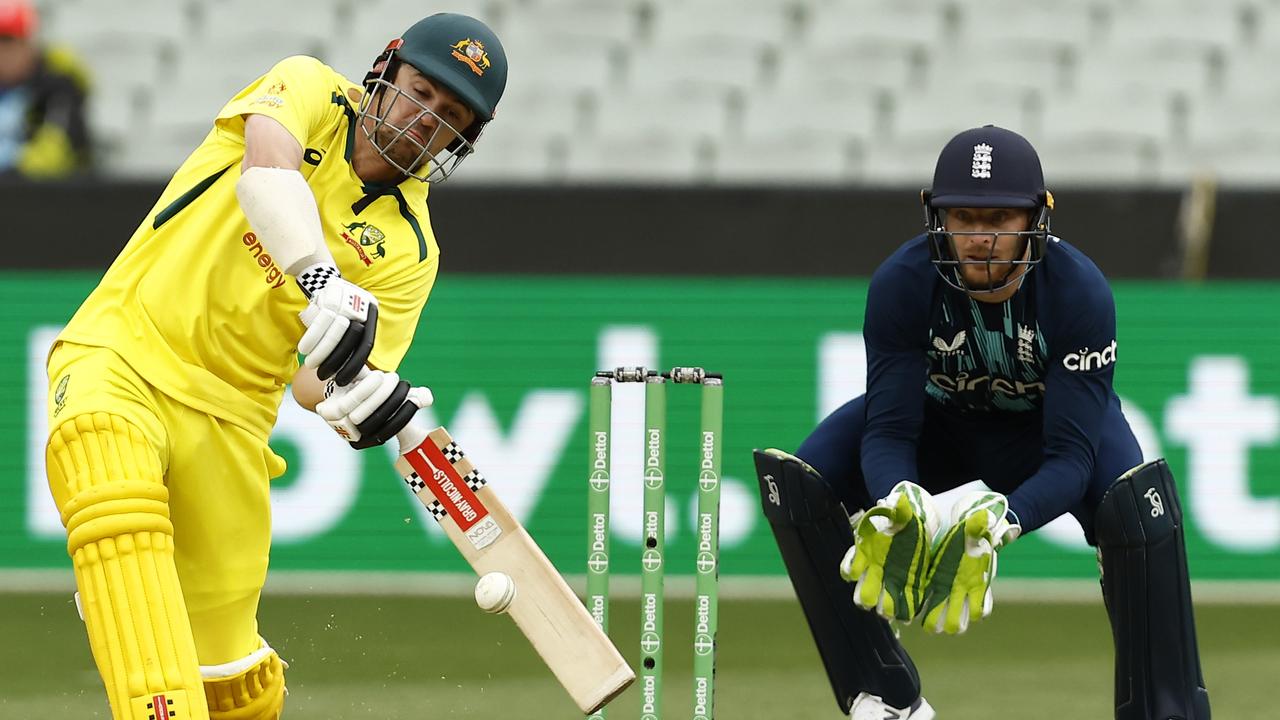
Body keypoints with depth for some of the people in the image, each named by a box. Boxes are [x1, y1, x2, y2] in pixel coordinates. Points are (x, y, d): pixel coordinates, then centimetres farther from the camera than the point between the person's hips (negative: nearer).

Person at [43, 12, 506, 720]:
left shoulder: (409, 247, 5)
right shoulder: (312, 91, 1)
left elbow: (315, 379, -6)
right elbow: (267, 165, -24)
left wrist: (364, 398, -30)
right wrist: (323, 283, -39)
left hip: (227, 415, 3)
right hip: (121, 351, -3)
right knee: (117, 497, -36)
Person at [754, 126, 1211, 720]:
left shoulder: (1080, 291, -32)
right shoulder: (901, 285, -28)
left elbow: (1071, 454, -34)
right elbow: (888, 429, -26)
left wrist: (999, 520, -54)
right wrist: (897, 502, -49)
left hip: (1042, 430, -2)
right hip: (939, 423, 2)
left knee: (1140, 493, -36)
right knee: (792, 477, -23)